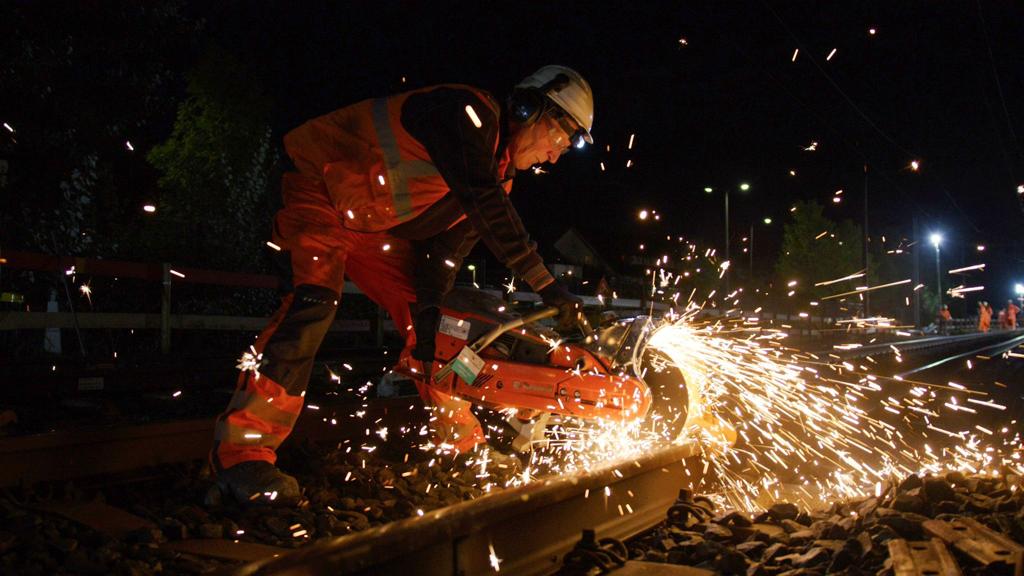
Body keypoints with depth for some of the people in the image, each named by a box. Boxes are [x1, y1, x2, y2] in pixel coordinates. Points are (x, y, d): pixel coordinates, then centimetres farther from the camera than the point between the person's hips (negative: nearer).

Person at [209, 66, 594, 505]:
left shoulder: (498, 172, 2)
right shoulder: (467, 112, -26)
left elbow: (449, 244, -3)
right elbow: (485, 205, -37)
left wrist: (428, 309, -15)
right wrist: (545, 284, -37)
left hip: (374, 227, 9)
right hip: (320, 192, -9)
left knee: (425, 320, 3)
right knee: (312, 304, -27)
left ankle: (463, 443, 14)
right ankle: (242, 450, -26)